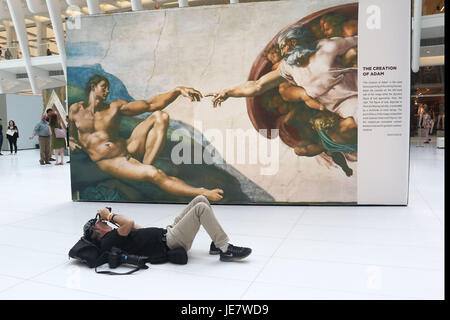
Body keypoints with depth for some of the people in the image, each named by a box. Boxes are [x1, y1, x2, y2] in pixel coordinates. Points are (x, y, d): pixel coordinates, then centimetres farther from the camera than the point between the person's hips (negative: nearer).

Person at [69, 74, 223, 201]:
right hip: (109, 162, -4)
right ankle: (200, 193, -24)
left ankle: (145, 165, -20)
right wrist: (71, 143, -1)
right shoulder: (76, 110, 10)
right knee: (153, 173, -33)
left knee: (160, 116, -11)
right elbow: (69, 134, 25)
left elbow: (152, 105, 1)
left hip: (128, 149, 4)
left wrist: (178, 90, -10)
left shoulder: (115, 107, 11)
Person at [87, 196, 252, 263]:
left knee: (201, 199, 1)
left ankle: (216, 244, 7)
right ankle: (226, 249, -17)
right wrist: (110, 216, -8)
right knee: (201, 208, -23)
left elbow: (139, 229, 28)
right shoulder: (108, 242, -11)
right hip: (168, 243, -10)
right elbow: (130, 223, -26)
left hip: (167, 232, 10)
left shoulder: (113, 237, 19)